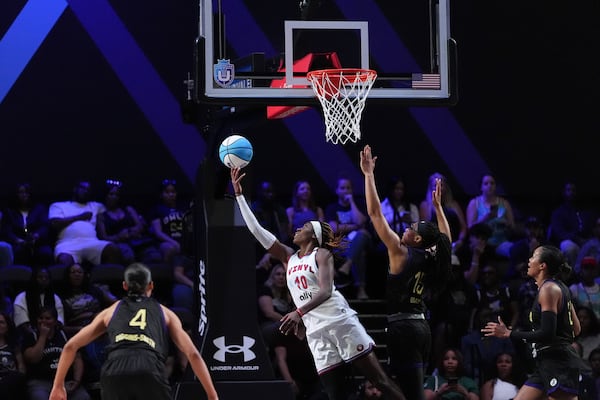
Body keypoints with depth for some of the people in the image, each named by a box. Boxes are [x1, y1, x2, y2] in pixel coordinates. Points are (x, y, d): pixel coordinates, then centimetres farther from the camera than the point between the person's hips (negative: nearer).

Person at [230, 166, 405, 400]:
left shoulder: (321, 254, 0)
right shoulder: (288, 258, 17)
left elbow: (326, 291, -16)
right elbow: (256, 229, 15)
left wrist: (299, 312, -31)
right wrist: (238, 193, 12)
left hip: (341, 323, -5)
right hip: (316, 333, 5)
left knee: (379, 380, -5)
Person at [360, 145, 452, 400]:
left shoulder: (401, 253, -8)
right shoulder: (431, 258, 9)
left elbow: (375, 213, -10)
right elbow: (445, 238, 33)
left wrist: (369, 174, -6)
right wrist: (438, 206, 39)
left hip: (402, 327, -8)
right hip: (420, 326, 8)